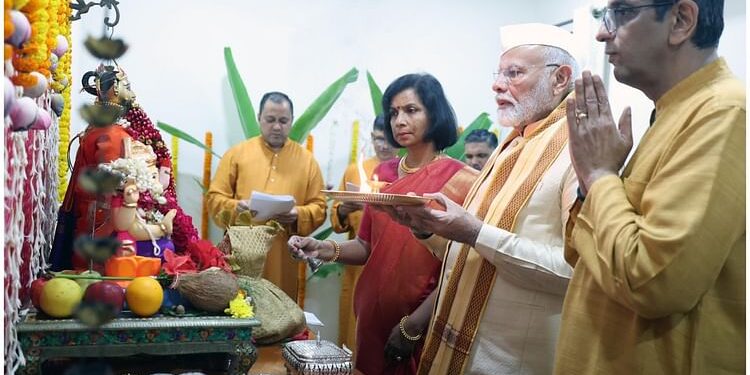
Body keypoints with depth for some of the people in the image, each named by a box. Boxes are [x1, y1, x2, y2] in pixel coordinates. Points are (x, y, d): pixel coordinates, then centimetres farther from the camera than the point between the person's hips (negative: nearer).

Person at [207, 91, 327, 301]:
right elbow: (215, 198, 5)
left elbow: (319, 207, 7)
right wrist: (235, 208, -15)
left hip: (284, 259, 1)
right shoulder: (237, 153, 7)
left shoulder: (307, 160, 9)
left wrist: (298, 215, -13)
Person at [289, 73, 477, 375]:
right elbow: (367, 246, 7)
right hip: (373, 313, 5)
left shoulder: (458, 179, -11)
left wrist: (413, 325, -16)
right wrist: (326, 250, -11)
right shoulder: (383, 174, 5)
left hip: (424, 323, -5)